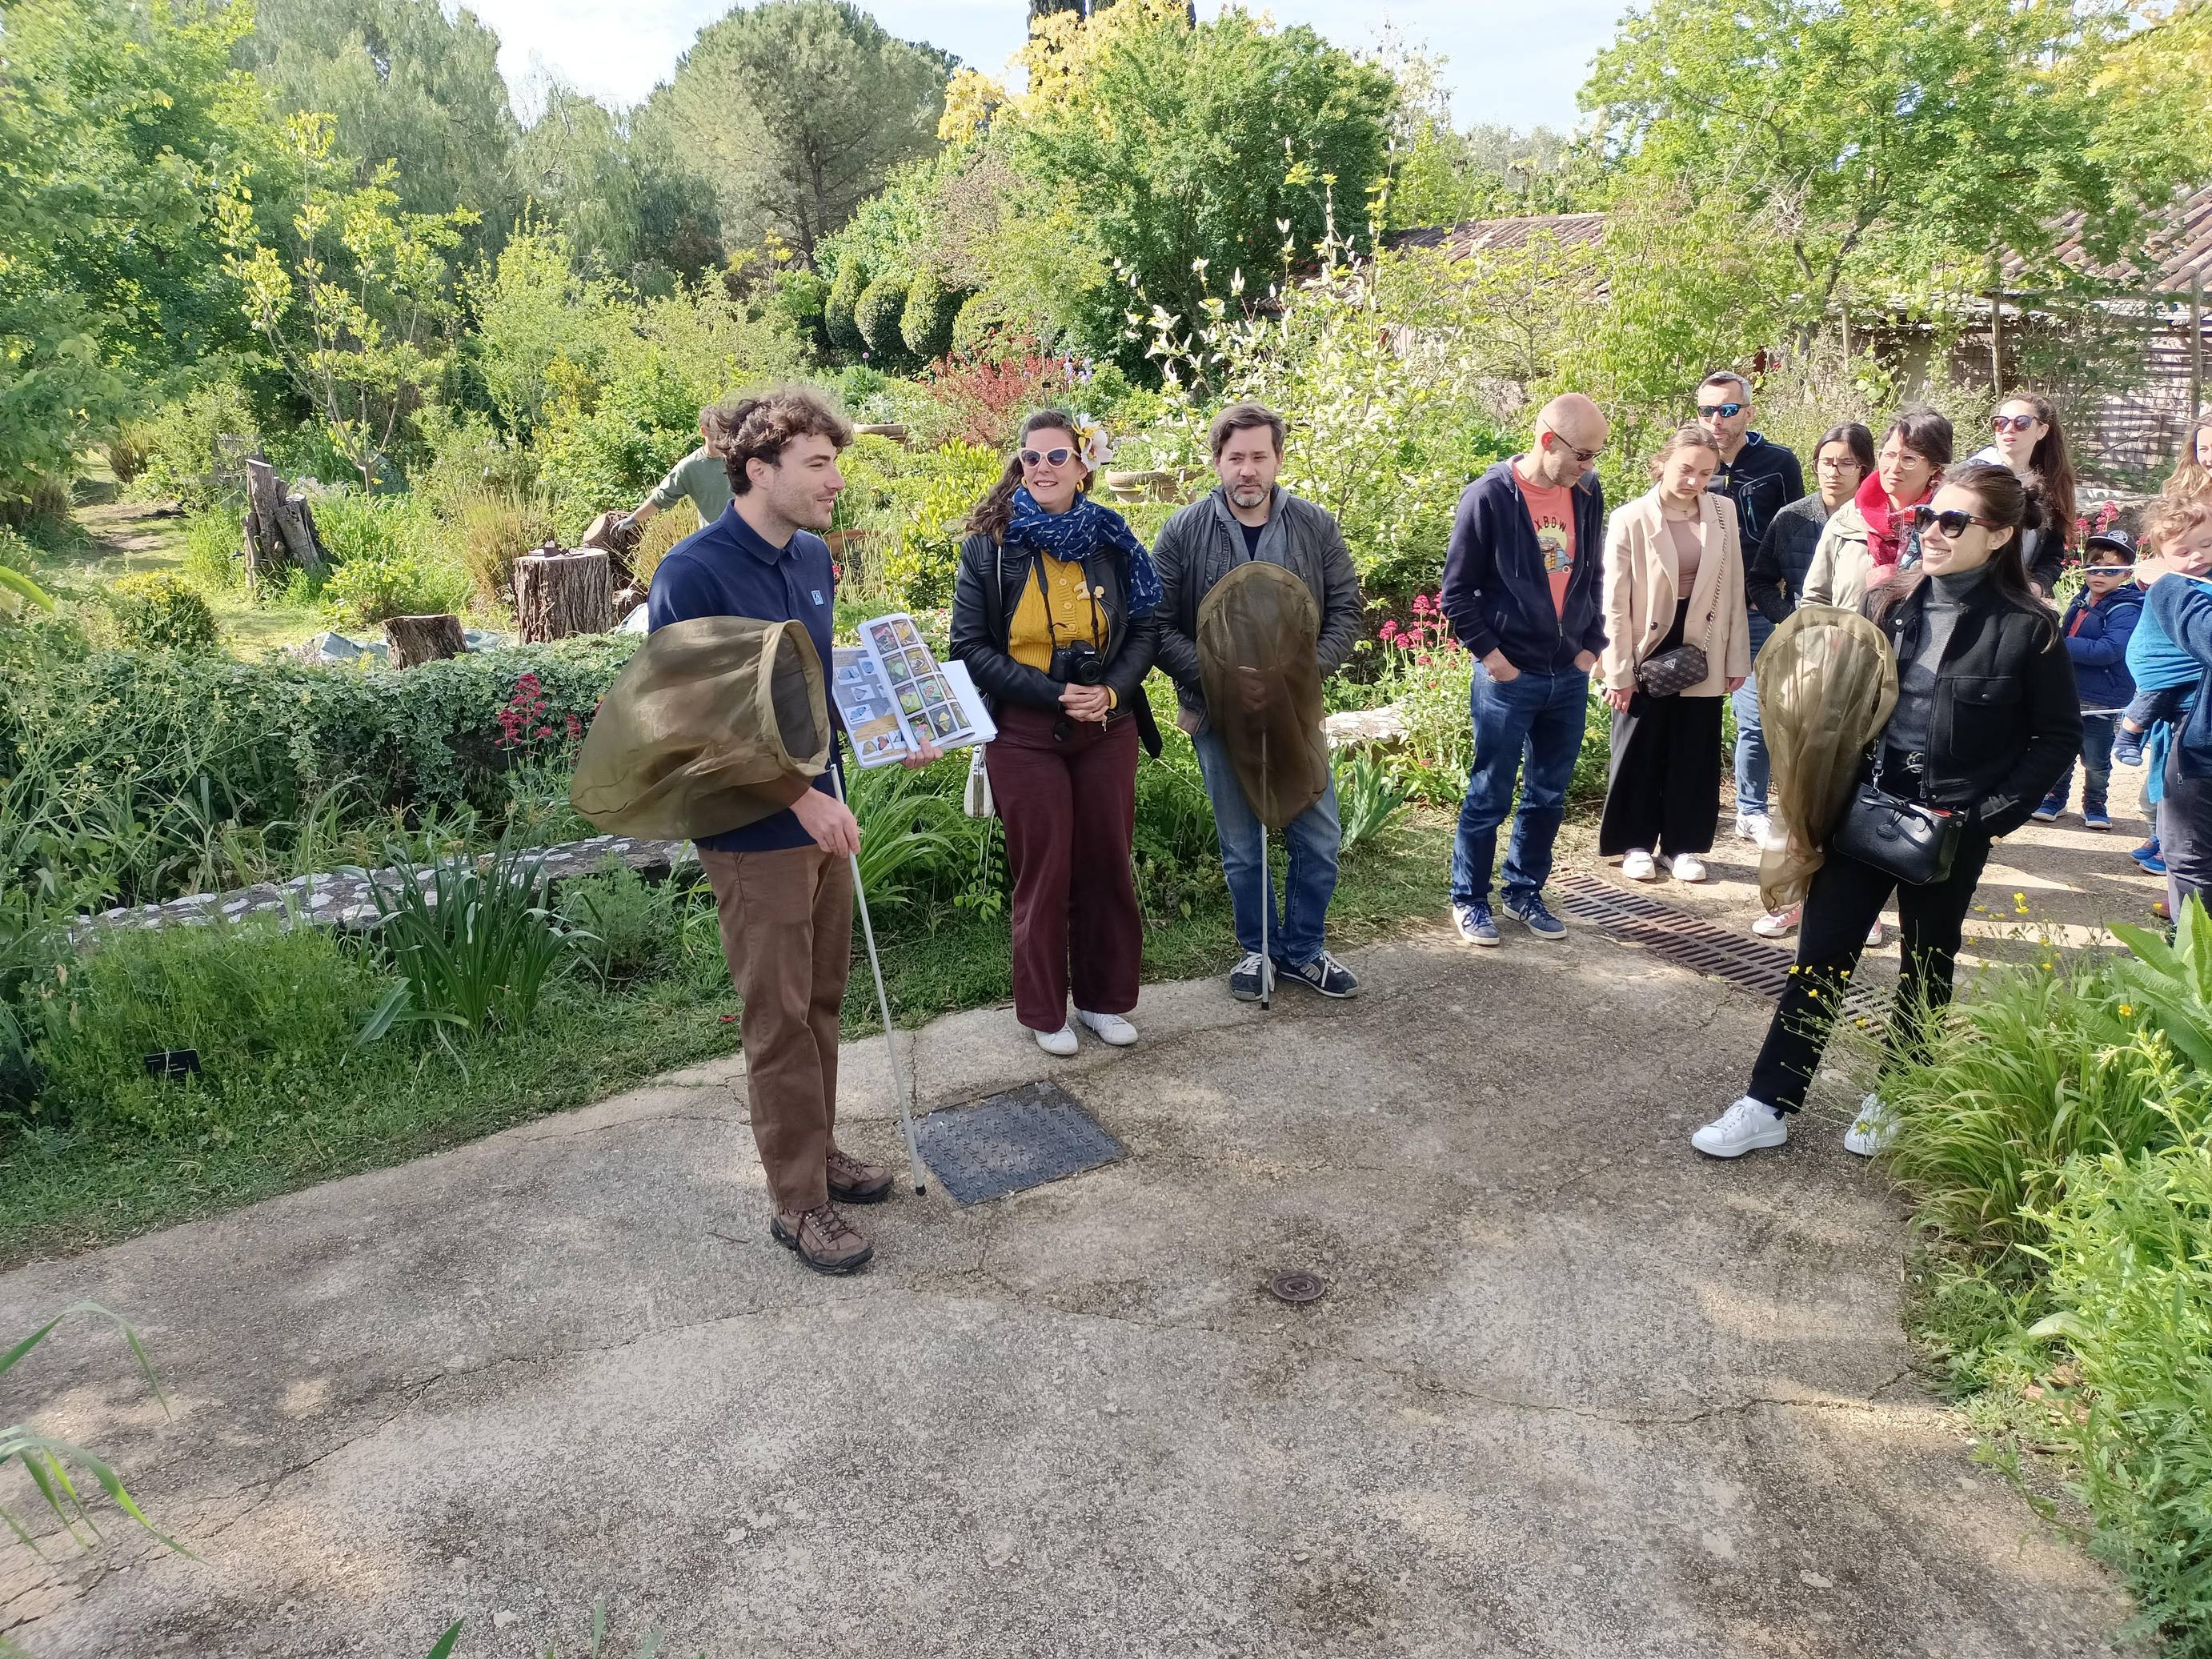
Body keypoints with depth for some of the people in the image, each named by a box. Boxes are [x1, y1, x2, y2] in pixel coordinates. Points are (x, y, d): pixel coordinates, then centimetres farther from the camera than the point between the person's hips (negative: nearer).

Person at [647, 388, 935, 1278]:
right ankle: (797, 1199, 16)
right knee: (779, 1018, 2)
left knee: (821, 1000, 18)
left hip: (820, 817, 8)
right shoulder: (694, 573, -19)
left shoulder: (813, 556, 6)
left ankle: (816, 1148, 35)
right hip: (753, 833, -7)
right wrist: (798, 794, -21)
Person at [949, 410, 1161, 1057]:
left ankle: (1104, 998, 27)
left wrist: (1111, 692, -12)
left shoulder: (1111, 541, 3)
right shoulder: (988, 546, -4)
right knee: (1044, 873, 5)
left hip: (1107, 729, 3)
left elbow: (1143, 630, 7)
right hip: (1025, 734, -3)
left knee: (1107, 864, 10)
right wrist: (1053, 694, -17)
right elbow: (970, 646, -8)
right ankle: (1045, 1011, 21)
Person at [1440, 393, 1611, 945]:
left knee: (1549, 795, 14)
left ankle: (1525, 892, 29)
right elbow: (1457, 592, -9)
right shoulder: (1489, 496, -12)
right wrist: (1491, 656, -11)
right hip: (1509, 677, -5)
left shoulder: (1588, 493, 4)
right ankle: (1469, 900, 19)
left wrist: (1591, 645, 8)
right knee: (1489, 797, 4)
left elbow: (1592, 577, 16)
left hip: (1570, 676, 5)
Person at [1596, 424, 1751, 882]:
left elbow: (1733, 590, 5)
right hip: (1648, 650, -3)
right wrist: (1619, 672, -10)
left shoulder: (1723, 511, 0)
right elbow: (1615, 604, -10)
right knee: (1640, 753, 8)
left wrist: (1737, 656, 5)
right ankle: (1636, 842, 23)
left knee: (1695, 755, 10)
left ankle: (1683, 844, 23)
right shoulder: (1630, 519, -11)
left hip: (1701, 651, 3)